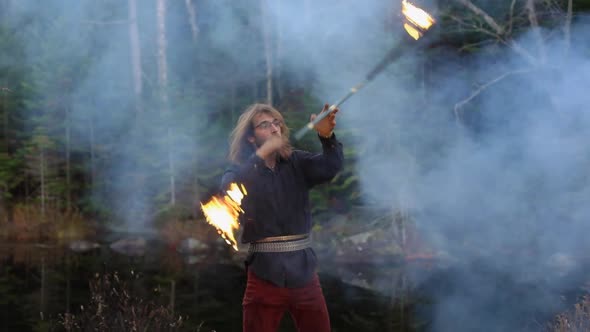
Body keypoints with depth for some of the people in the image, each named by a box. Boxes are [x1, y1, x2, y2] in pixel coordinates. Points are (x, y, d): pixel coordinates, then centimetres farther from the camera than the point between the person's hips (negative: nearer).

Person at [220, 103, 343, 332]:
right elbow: (229, 189, -22)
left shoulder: (296, 164, 6)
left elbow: (331, 166, -11)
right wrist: (262, 154, -26)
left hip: (304, 272, 2)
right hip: (265, 275, -2)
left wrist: (326, 135, -31)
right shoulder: (240, 171, 1)